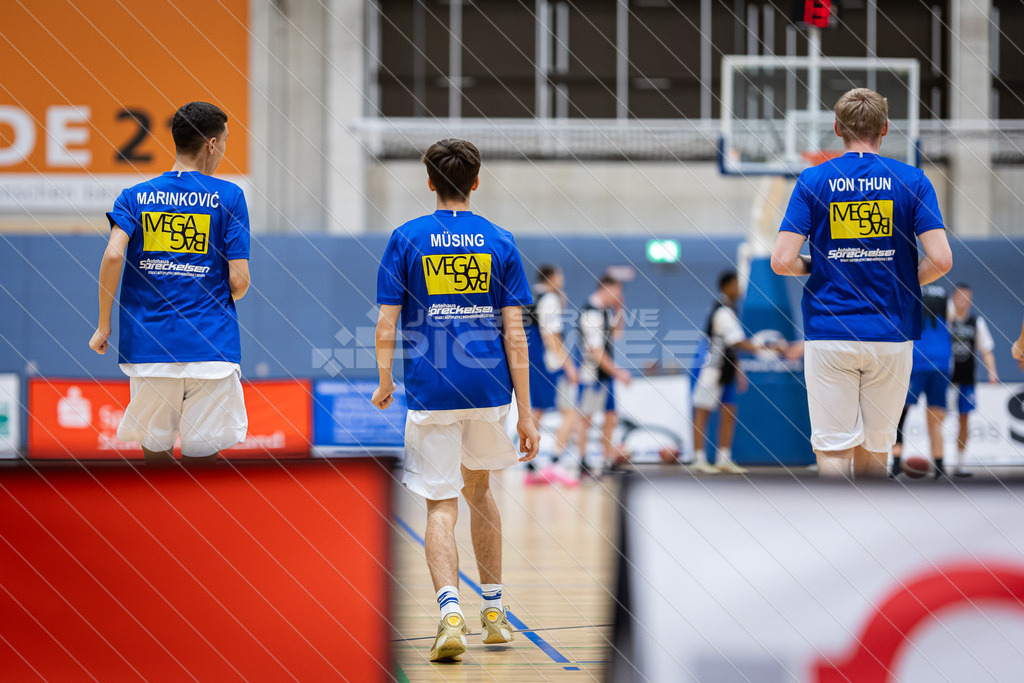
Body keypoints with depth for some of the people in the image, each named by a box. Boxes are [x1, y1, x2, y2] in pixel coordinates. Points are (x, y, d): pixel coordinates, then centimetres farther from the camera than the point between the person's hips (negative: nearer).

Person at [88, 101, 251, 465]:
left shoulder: (135, 196, 7)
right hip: (209, 346, -2)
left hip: (148, 341, 2)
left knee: (155, 450, 15)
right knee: (202, 457, 0)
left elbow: (113, 255, -10)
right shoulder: (228, 196, 1)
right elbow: (239, 282, -4)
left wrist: (103, 325, -2)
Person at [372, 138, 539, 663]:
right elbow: (515, 334, 0)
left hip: (430, 392, -2)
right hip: (489, 388, 2)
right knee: (478, 490, 23)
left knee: (441, 507, -1)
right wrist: (525, 413, 1)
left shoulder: (406, 240, 0)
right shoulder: (499, 242, 3)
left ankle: (450, 609, -23)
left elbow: (386, 326, -4)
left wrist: (385, 383, 9)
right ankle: (492, 611, 27)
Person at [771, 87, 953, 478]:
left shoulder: (813, 181, -1)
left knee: (833, 450, -1)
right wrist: (908, 281, 10)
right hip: (890, 333, 1)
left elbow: (782, 262, -8)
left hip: (828, 331, -1)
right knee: (874, 448, 14)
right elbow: (941, 260, -10)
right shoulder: (911, 181, -1)